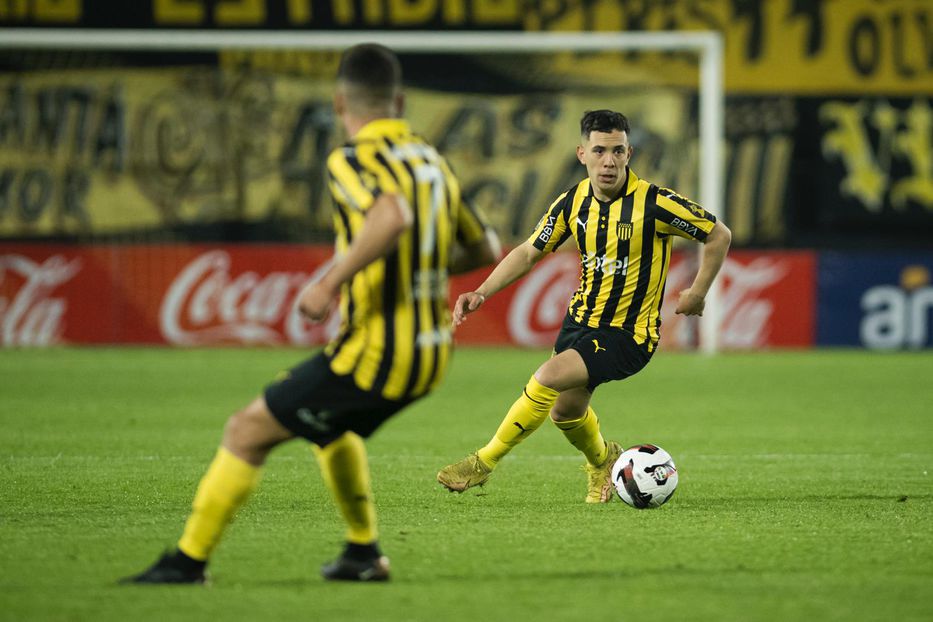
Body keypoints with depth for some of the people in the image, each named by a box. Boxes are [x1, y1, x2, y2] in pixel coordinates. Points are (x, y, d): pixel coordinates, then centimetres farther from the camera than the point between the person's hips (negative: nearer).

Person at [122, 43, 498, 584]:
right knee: (332, 426, 34)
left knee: (247, 432, 2)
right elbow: (485, 249, 20)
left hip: (375, 353, -8)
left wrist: (332, 281, -29)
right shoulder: (432, 160, 11)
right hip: (431, 354, 8)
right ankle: (364, 554, 36)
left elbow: (393, 216, -35)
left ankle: (189, 560, 4)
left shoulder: (354, 160, -13)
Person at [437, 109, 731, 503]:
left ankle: (484, 462, -10)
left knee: (548, 378, -25)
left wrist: (697, 294, -8)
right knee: (566, 412, 18)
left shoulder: (653, 203, -20)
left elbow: (719, 235, -10)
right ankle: (601, 459, 53)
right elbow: (530, 252, 6)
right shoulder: (573, 201, -4)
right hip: (581, 319, 7)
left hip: (629, 334, -7)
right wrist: (482, 292, -6)